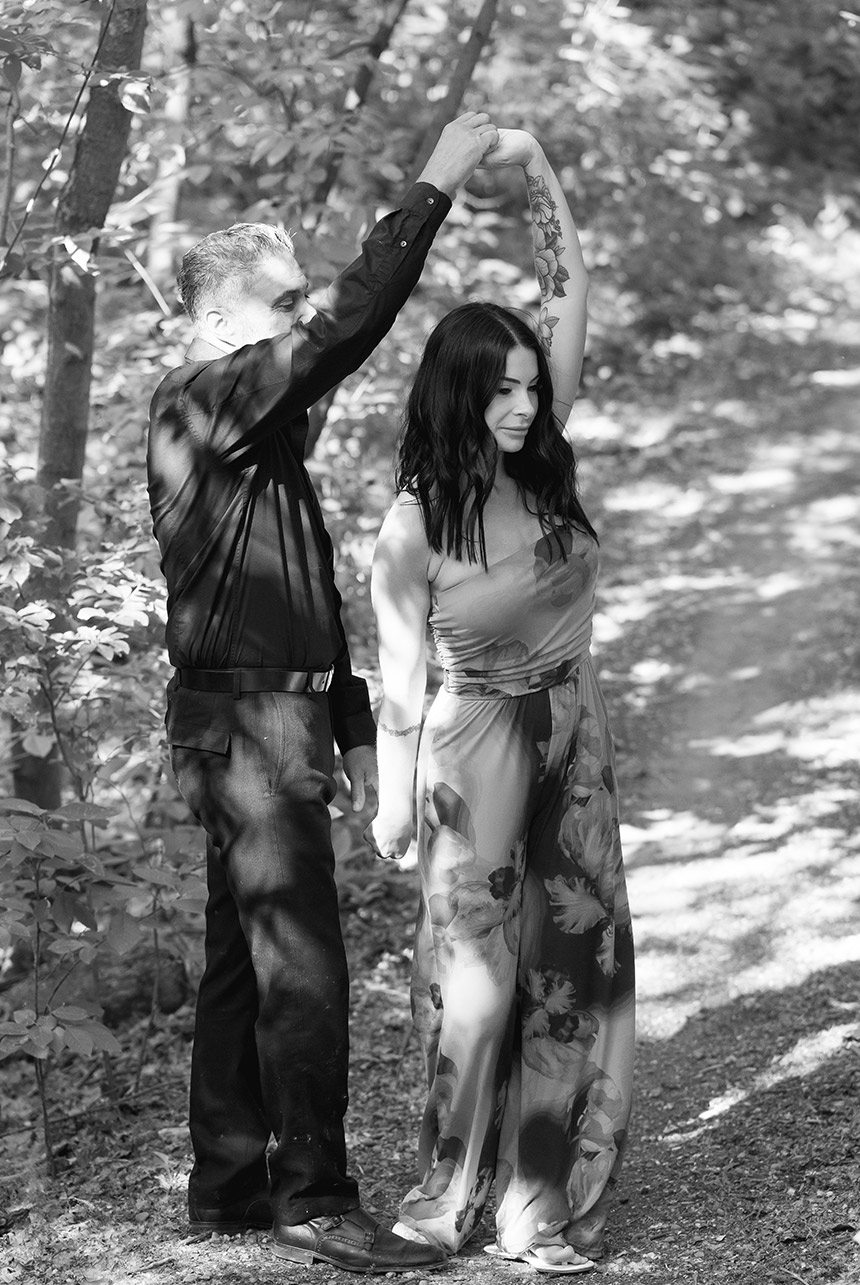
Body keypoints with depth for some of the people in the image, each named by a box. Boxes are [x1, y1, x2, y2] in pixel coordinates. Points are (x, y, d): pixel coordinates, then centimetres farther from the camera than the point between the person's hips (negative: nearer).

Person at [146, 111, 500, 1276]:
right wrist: (434, 189, -19)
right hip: (245, 717, -10)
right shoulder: (203, 400, -12)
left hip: (273, 716, 10)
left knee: (245, 963, 13)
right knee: (303, 972, -10)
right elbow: (353, 326, -24)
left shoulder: (259, 425, 19)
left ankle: (228, 1184, 20)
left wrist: (352, 725, 20)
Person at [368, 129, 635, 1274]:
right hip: (476, 748, -5)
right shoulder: (414, 523, -14)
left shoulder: (545, 466, -3)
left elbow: (570, 291, -5)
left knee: (574, 967, 5)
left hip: (577, 737, 5)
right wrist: (392, 804, -6)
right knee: (479, 975, 1)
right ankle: (452, 1184, 19)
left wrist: (537, 169, -12)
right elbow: (401, 672, -9)